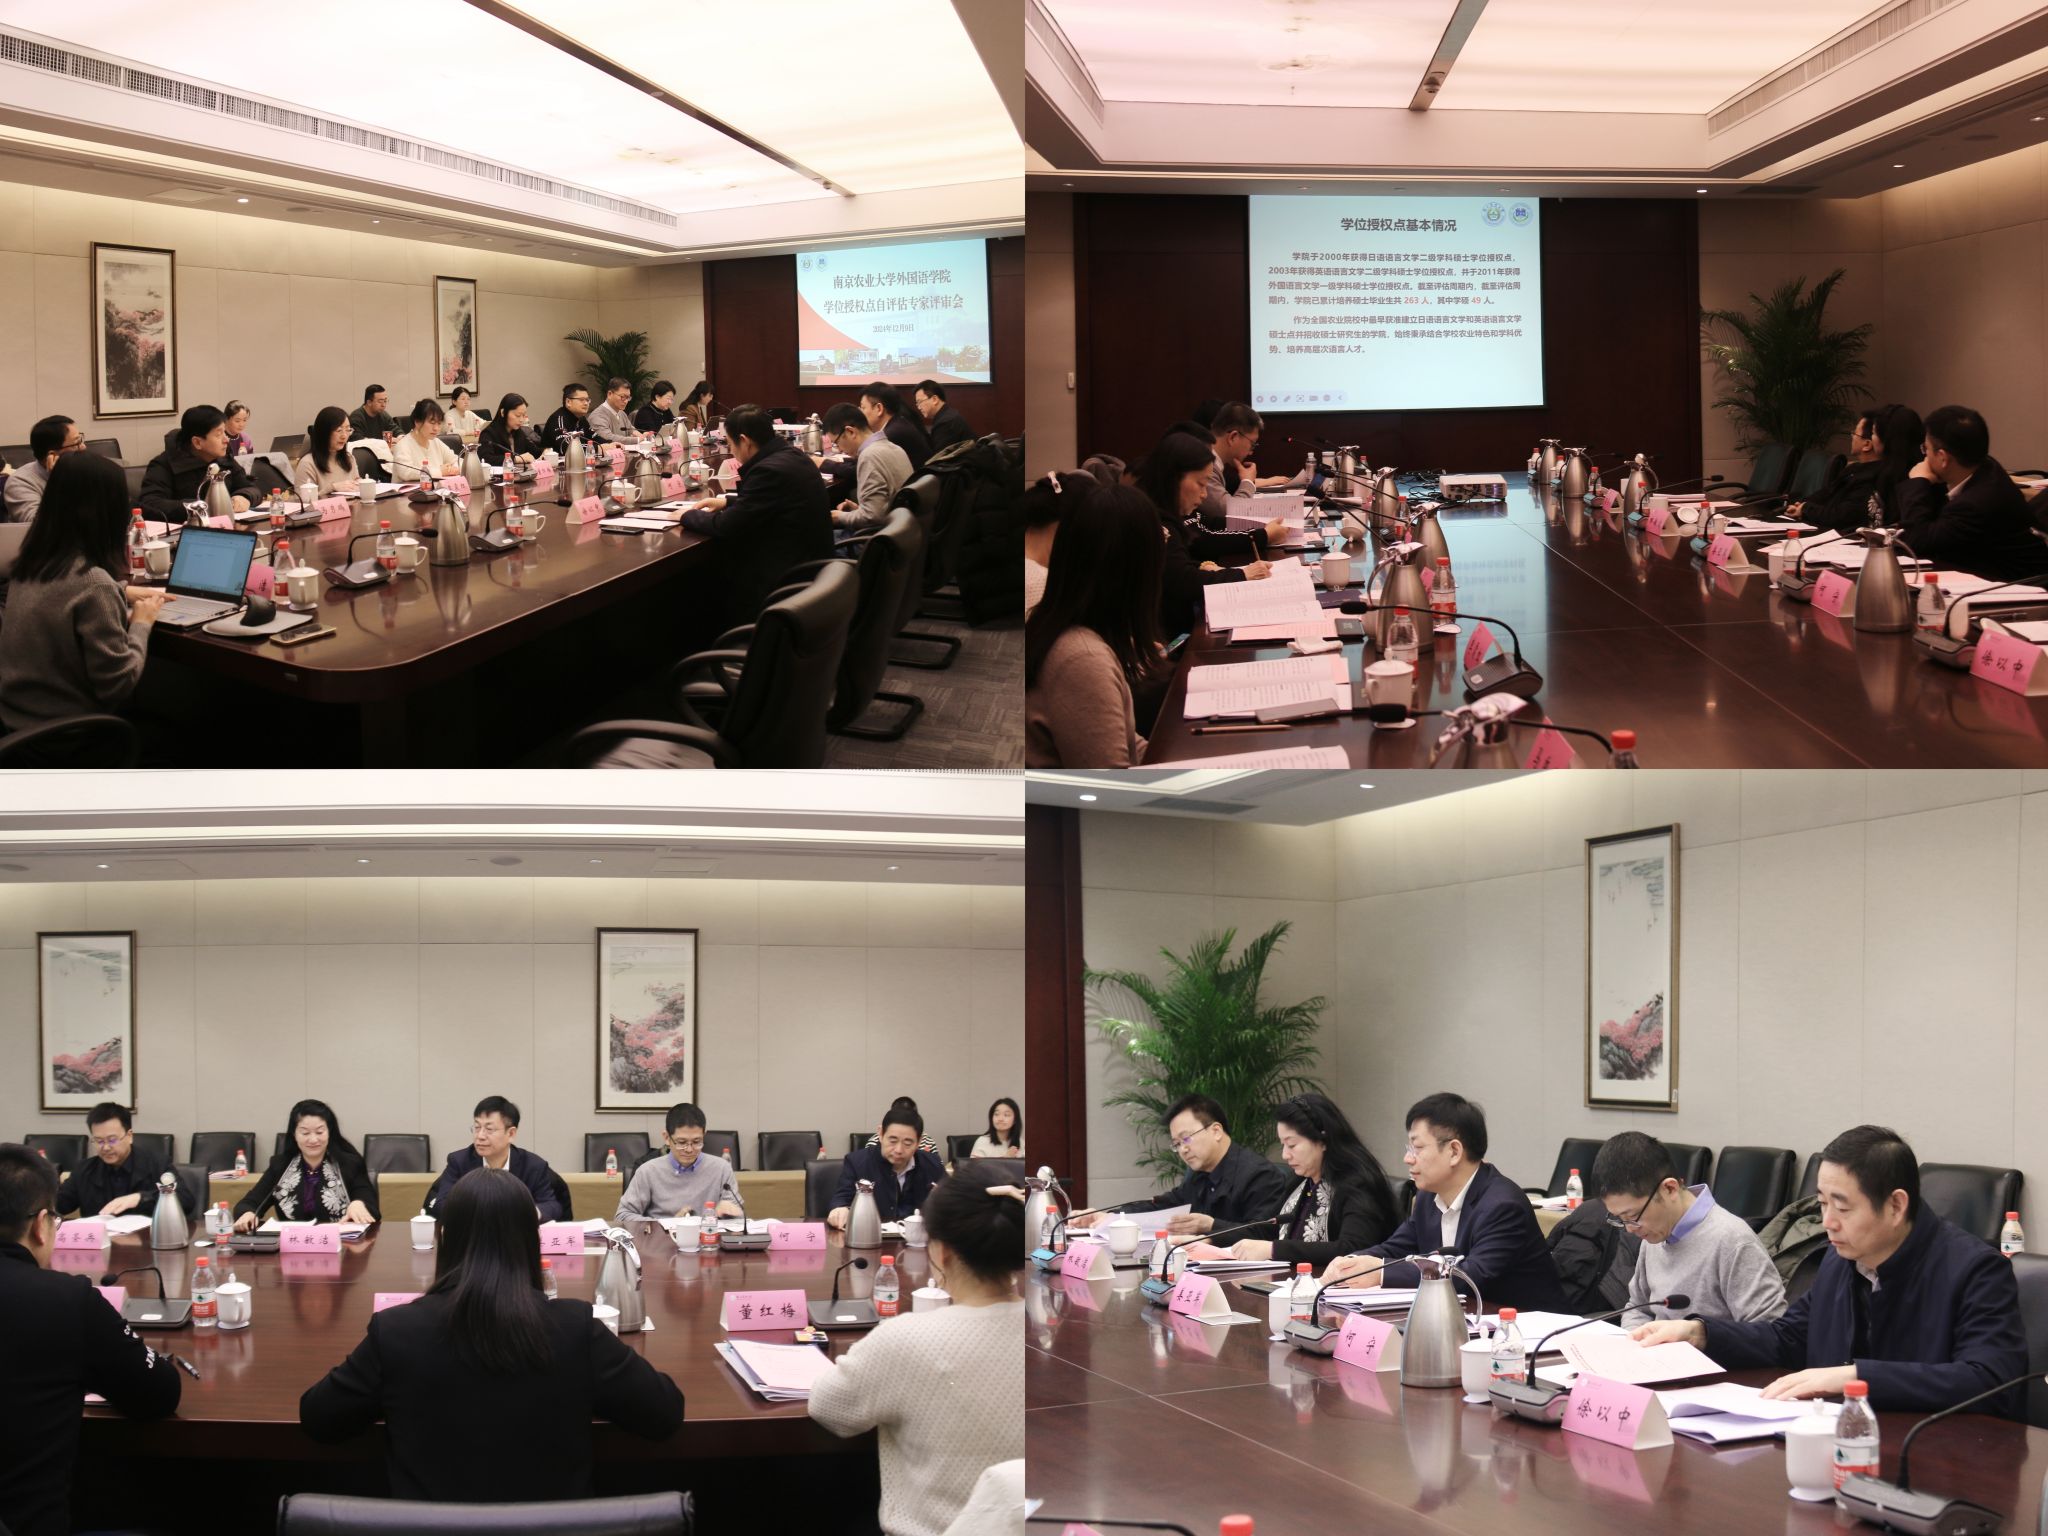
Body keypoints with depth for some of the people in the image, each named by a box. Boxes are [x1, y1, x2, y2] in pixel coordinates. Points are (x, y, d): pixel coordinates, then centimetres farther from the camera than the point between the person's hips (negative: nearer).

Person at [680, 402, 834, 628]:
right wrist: (728, 502, 22)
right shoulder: (792, 457, 7)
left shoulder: (770, 470, -23)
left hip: (786, 580, -9)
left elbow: (726, 527, -19)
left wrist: (688, 515, -2)